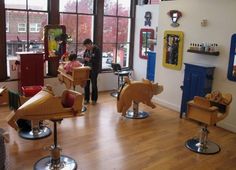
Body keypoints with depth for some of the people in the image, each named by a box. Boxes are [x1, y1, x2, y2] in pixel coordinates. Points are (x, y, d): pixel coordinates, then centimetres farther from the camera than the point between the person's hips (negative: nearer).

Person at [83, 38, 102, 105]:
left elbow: (98, 60, -18)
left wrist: (89, 59, -22)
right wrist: (85, 59, -5)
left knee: (94, 85, 5)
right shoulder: (87, 50, 5)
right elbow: (84, 57, 17)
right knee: (86, 84, 8)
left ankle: (94, 99, 19)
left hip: (94, 70, -5)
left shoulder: (97, 50, -13)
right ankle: (86, 99, 20)